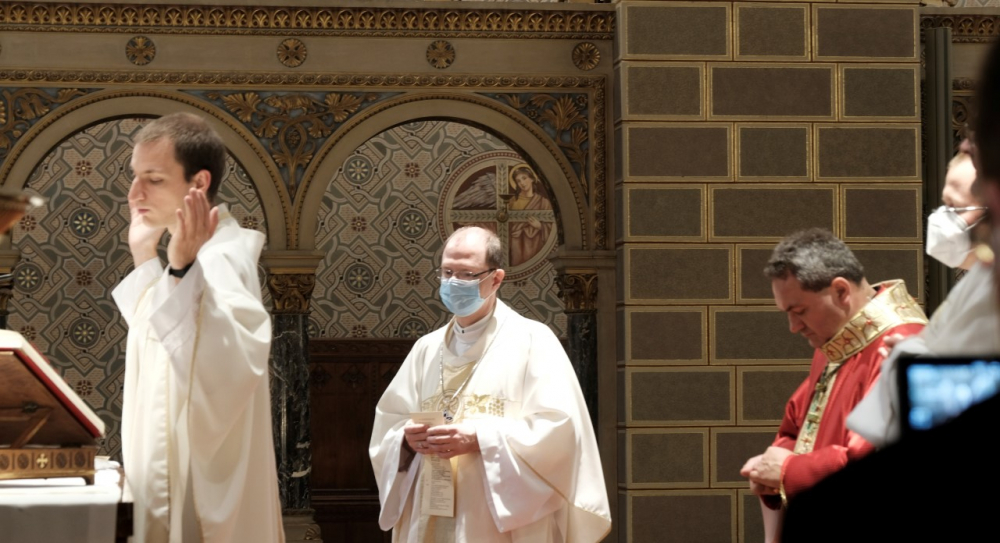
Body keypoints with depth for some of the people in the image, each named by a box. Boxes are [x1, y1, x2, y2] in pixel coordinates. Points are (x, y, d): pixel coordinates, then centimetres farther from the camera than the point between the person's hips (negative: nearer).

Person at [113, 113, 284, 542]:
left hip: (197, 488, -10)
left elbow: (234, 364, -39)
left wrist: (183, 272, -47)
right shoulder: (204, 254, 10)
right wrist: (144, 260, 18)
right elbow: (155, 330, 27)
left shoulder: (219, 260, -20)